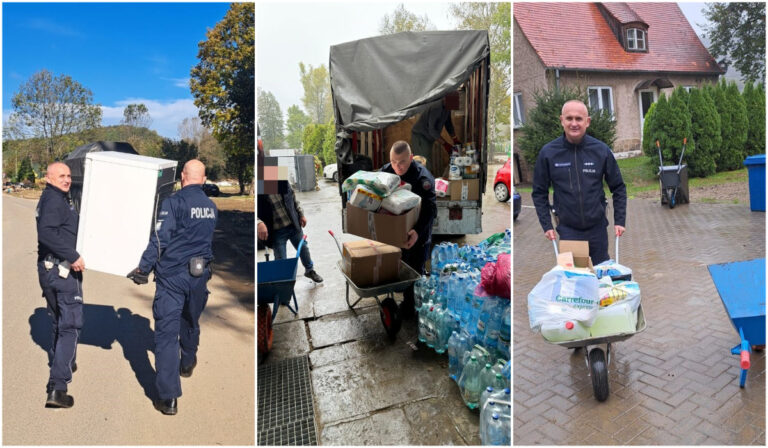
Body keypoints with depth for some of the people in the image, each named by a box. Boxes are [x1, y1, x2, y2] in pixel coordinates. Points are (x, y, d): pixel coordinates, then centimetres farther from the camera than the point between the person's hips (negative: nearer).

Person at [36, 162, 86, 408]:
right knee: (70, 326, -6)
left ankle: (61, 364, 43)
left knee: (59, 322, 25)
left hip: (47, 270, 10)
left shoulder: (55, 199, 16)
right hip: (63, 270, -10)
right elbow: (47, 233, -27)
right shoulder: (54, 199, -13)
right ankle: (57, 388, -7)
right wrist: (73, 256, -26)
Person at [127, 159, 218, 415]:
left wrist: (143, 269, -10)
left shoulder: (174, 202, -11)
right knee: (191, 323, 25)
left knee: (166, 332, -2)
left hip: (172, 276, -5)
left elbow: (160, 239, -16)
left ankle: (168, 397, -3)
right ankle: (187, 364, 48)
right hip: (199, 275, 6)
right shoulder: (212, 207, 7)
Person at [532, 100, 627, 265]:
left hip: (597, 228, 2)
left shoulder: (601, 150, -5)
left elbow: (618, 188, 5)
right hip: (567, 229, -1)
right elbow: (539, 192, 0)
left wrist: (619, 221, 0)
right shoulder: (548, 153, -8)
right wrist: (546, 225, -5)